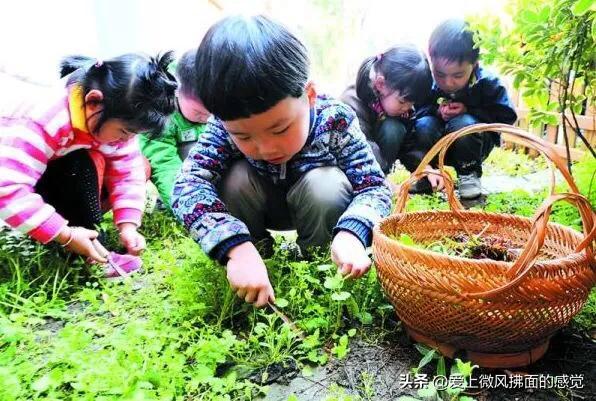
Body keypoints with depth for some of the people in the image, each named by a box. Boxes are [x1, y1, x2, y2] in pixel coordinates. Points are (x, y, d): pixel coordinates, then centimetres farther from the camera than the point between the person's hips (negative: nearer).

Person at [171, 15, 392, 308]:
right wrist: (238, 247, -53)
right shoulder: (228, 126, -30)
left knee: (327, 183, -32)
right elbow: (187, 187, -38)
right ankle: (257, 245, -4)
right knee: (236, 178, -29)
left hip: (318, 205, 0)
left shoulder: (335, 121, -31)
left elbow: (375, 186, -28)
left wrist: (351, 233, -49)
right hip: (256, 207, 1)